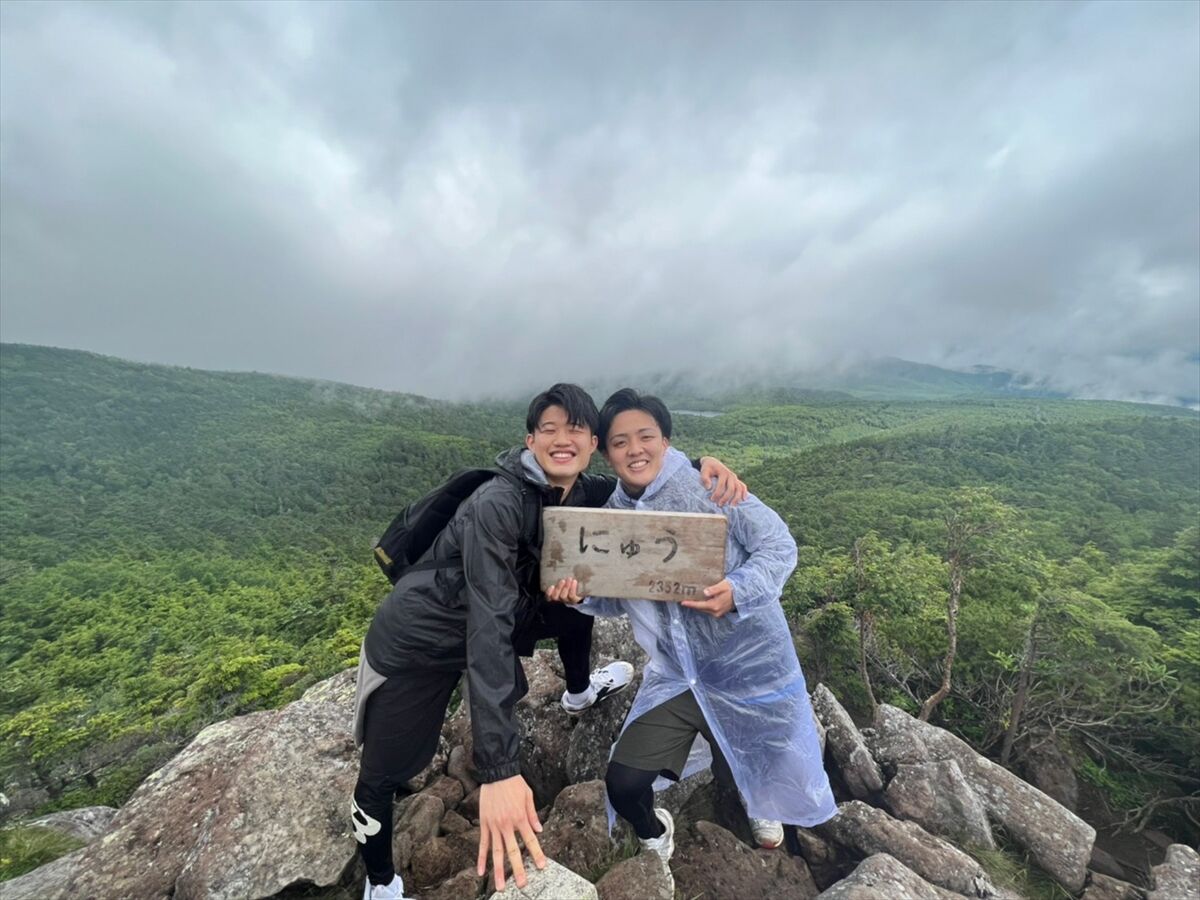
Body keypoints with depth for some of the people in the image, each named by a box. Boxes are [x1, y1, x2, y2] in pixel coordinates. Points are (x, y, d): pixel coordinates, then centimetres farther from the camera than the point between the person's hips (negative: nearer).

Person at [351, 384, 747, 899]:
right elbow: (488, 627, -39)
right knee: (382, 779, 2)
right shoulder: (497, 505, -33)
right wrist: (499, 769, -42)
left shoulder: (580, 494, -12)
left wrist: (701, 464, -22)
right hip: (415, 644, -6)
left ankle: (579, 693, 39)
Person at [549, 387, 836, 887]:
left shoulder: (710, 486, -18)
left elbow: (780, 546, -14)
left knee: (755, 778, 20)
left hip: (749, 666, -2)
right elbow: (617, 599, 3)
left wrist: (738, 590, -31)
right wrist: (579, 593, -17)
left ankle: (757, 802, 62)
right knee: (622, 783, -1)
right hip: (675, 674, 3)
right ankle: (654, 833, 38)